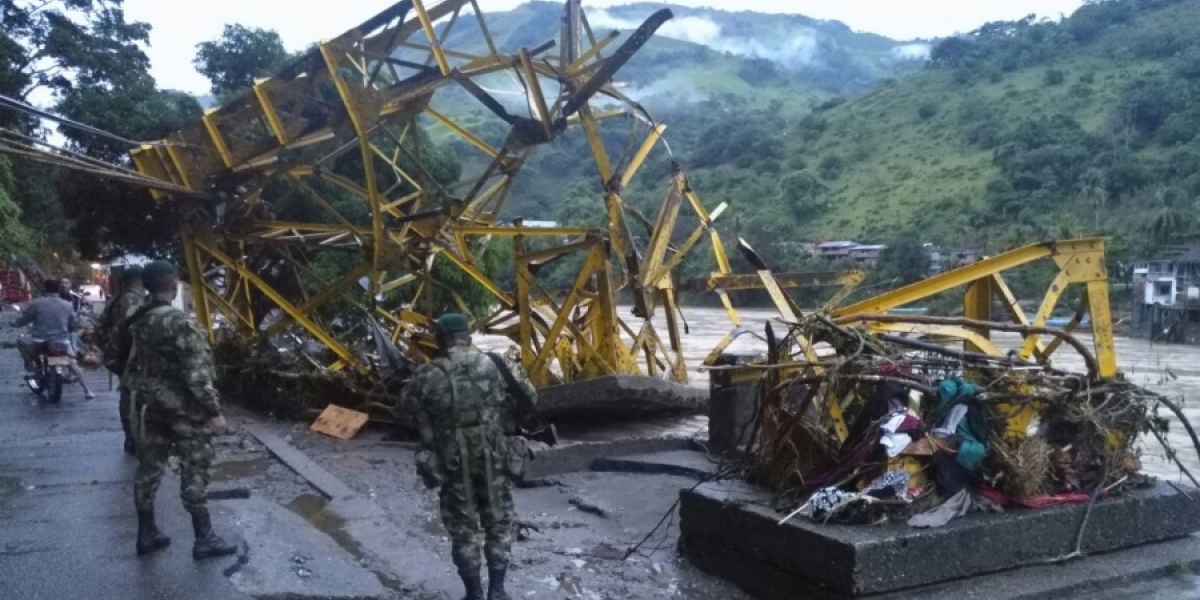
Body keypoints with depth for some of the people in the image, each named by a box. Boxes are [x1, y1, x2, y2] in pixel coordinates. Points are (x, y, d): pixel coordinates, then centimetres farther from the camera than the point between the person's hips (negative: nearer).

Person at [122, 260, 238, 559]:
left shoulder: (136, 323, 5)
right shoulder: (180, 323, -20)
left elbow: (131, 367, 14)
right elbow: (196, 373, -22)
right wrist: (213, 411, -17)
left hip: (150, 405, 8)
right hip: (182, 408, -8)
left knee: (149, 466, 13)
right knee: (195, 470, 0)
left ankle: (147, 534, 23)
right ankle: (204, 539, 5)